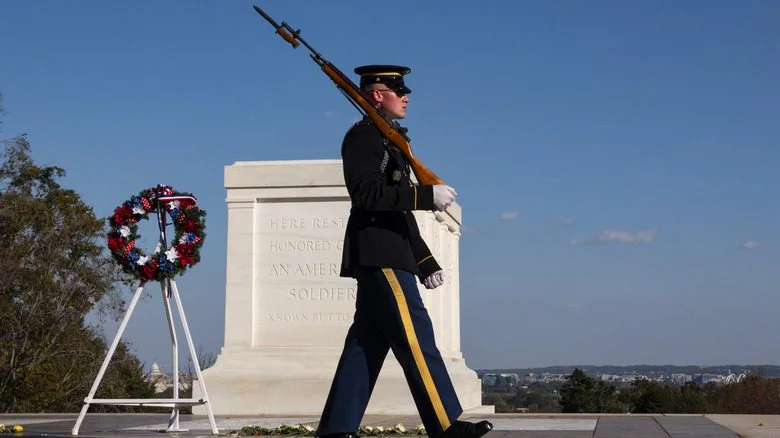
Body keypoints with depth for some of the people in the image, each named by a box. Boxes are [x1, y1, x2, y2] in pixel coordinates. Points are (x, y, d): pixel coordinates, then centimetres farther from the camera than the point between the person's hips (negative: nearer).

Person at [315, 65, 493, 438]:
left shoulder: (389, 141, 24)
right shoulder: (363, 136, -6)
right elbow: (368, 194, -21)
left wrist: (426, 261, 23)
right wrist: (427, 195, -22)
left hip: (386, 257, 10)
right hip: (379, 256, -10)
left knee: (367, 342, 8)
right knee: (415, 336, -12)